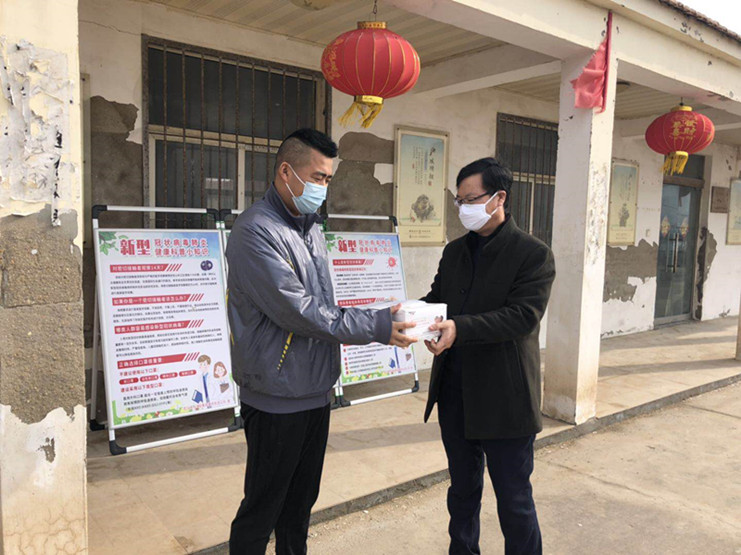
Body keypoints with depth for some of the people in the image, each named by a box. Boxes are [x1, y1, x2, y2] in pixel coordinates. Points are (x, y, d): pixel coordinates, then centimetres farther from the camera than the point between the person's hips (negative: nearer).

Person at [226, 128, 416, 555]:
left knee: (301, 502, 20)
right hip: (277, 398, -8)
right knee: (262, 510, 7)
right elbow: (297, 312, -23)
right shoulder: (256, 231, -17)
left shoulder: (312, 227, 11)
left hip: (315, 391, 8)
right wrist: (376, 327, -20)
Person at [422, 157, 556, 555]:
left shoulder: (533, 254, -9)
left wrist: (460, 328, -31)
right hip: (454, 393, 6)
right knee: (462, 489, 21)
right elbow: (437, 297, 11)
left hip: (504, 399, -6)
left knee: (514, 499, 9)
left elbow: (523, 316, -20)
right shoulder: (454, 251, 11)